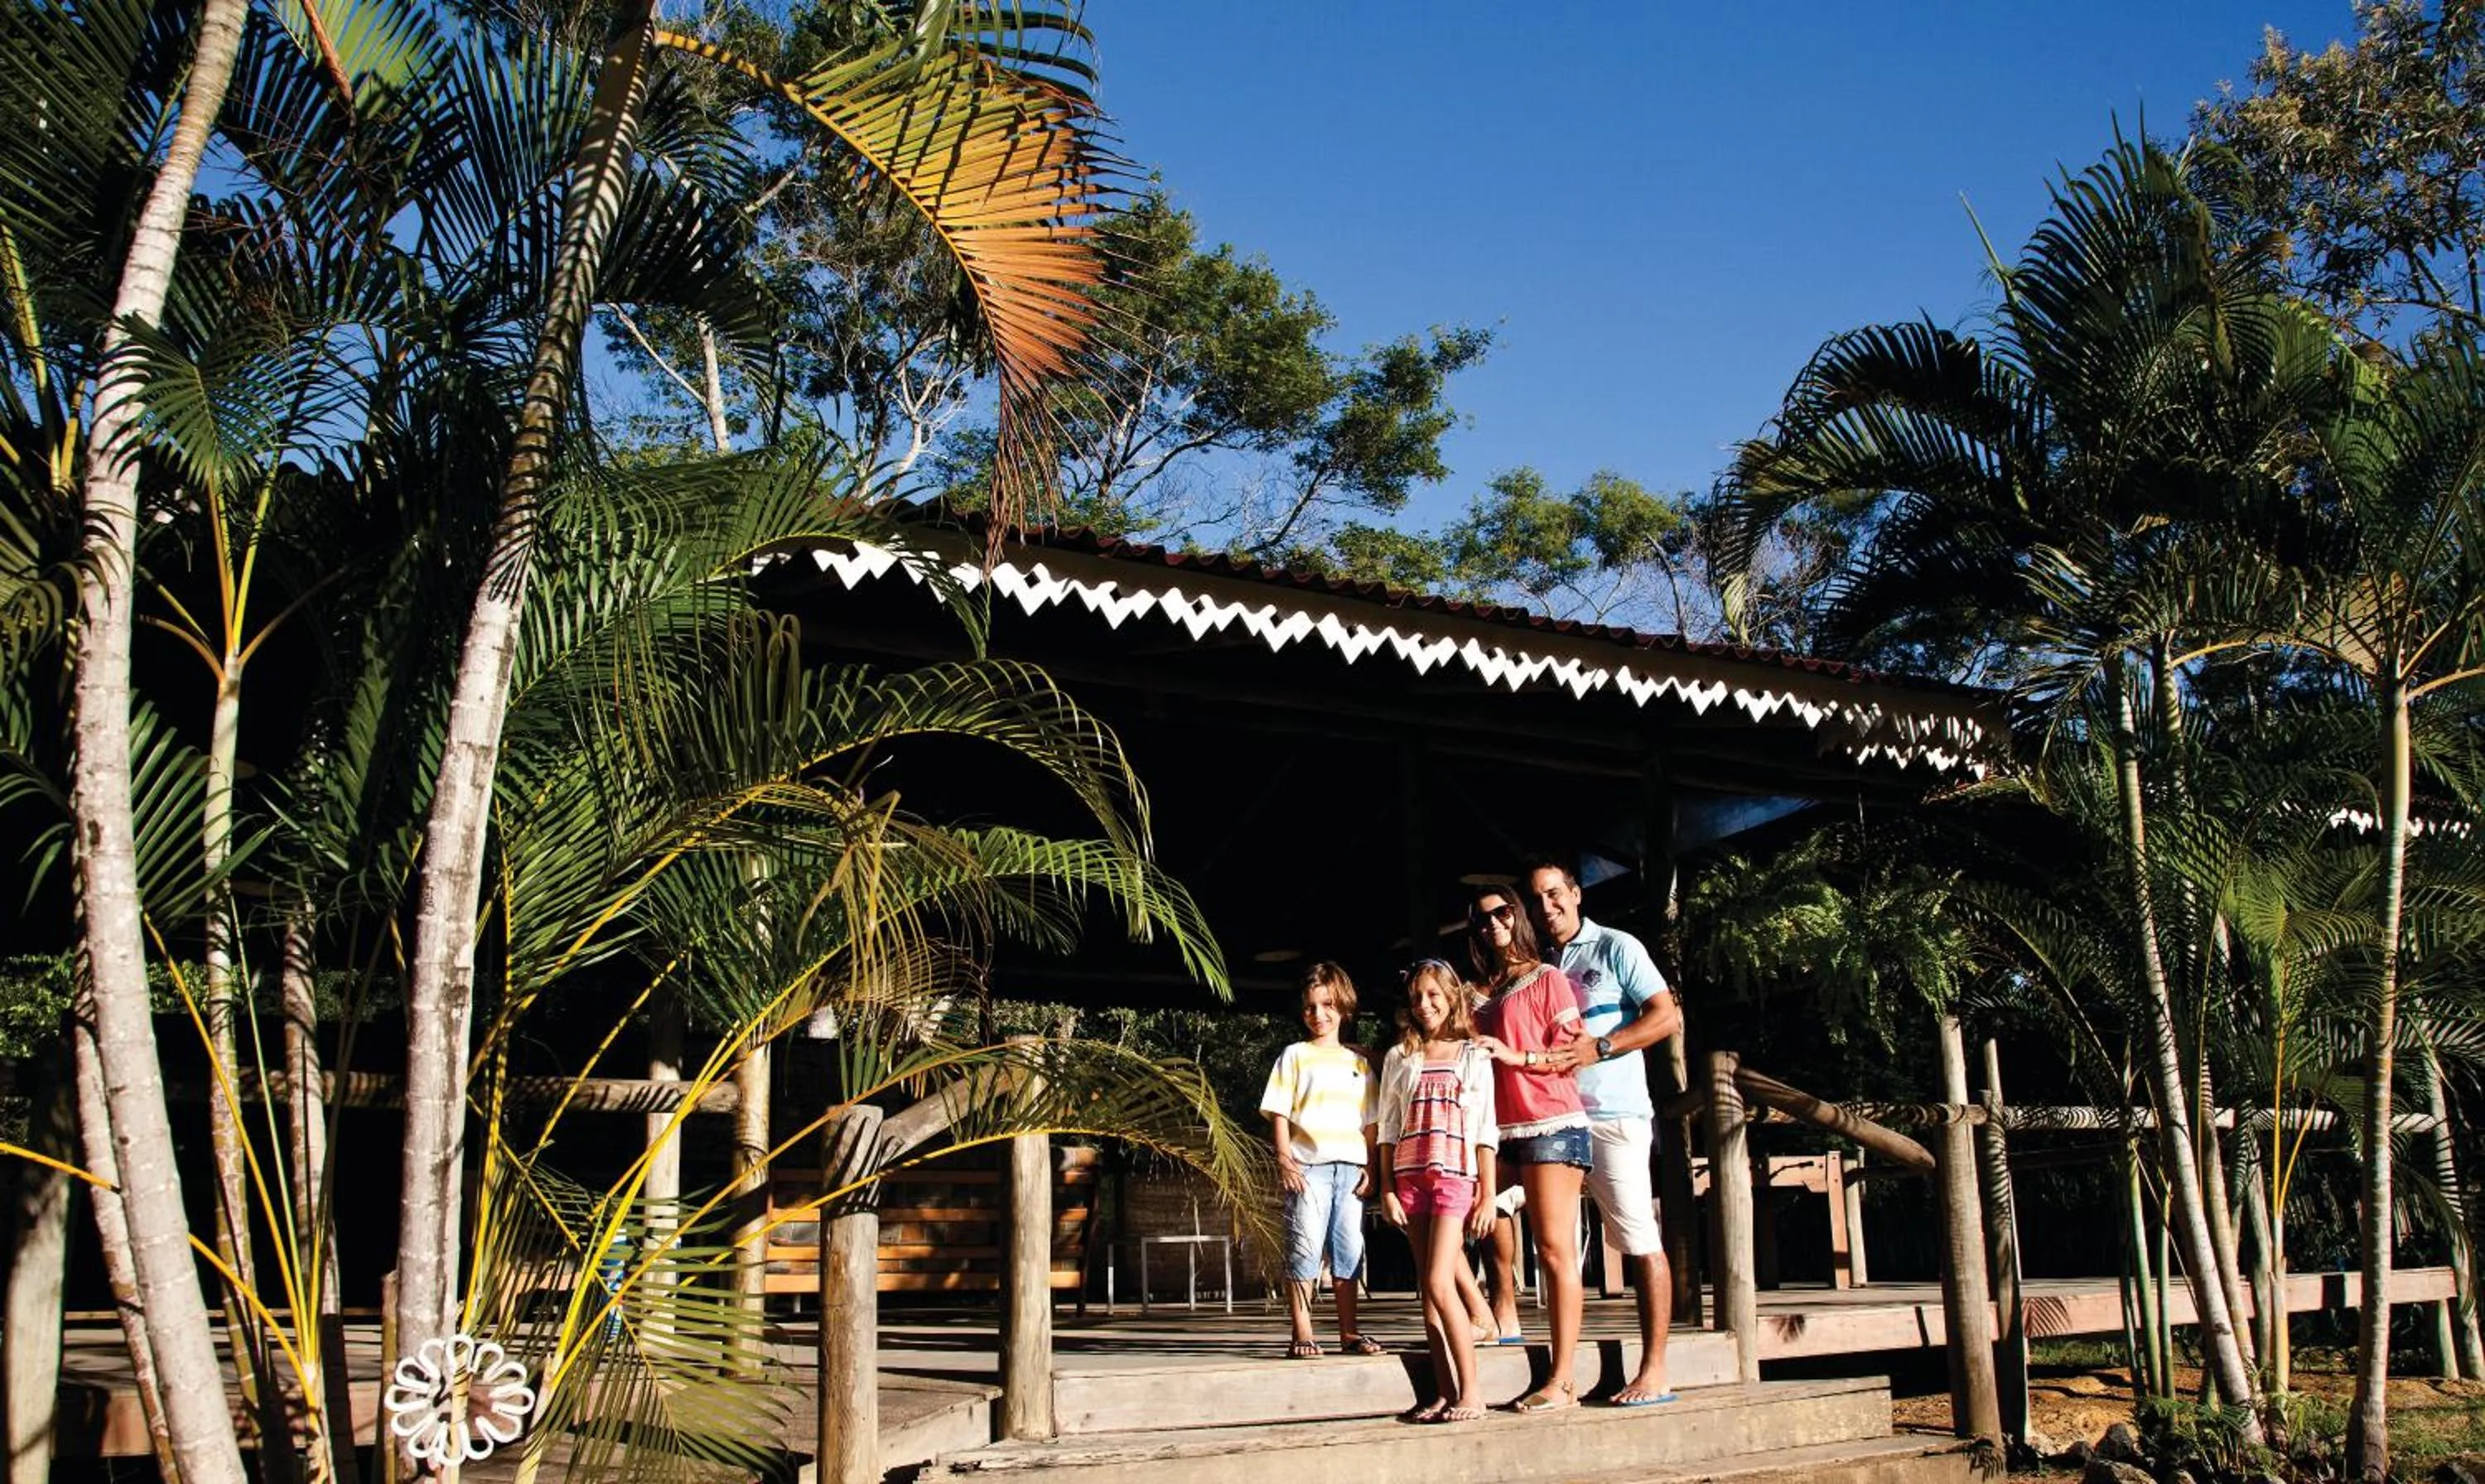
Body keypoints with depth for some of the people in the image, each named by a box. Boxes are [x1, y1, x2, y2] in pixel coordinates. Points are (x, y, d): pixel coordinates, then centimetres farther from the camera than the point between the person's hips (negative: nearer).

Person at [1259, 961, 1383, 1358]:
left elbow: (1369, 1120, 15)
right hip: (1308, 1165, -4)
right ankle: (1302, 1334, -1)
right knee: (1305, 1248, -5)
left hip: (1350, 1166, 4)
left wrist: (1370, 1166, 6)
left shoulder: (1358, 1062, 15)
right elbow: (1279, 1112, 0)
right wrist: (1284, 1159, -10)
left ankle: (1349, 1332, 15)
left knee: (1348, 1250, 8)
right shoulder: (1295, 1056, 5)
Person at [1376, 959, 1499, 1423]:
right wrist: (1387, 1189, 4)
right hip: (1410, 1177, 4)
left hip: (1456, 1176, -3)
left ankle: (1470, 1393, -10)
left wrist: (1487, 1195, -2)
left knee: (1439, 1284, -15)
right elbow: (1388, 1128, 11)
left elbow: (1485, 1132, 4)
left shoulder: (1475, 1058, 6)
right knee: (1428, 1292, 3)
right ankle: (1444, 1393, 6)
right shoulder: (1400, 1058, 12)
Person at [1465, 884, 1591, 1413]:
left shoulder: (1547, 978, 2)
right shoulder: (1484, 993, 19)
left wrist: (1516, 1056, -15)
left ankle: (1561, 1382, -10)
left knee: (1555, 1249, -9)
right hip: (1501, 1128, 7)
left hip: (1551, 1124, -7)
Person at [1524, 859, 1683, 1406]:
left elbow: (1668, 1016, -7)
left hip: (1613, 1117, -6)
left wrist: (1599, 1048, -16)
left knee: (1641, 1243, -6)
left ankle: (1653, 1372, -2)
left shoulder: (1615, 948, 1)